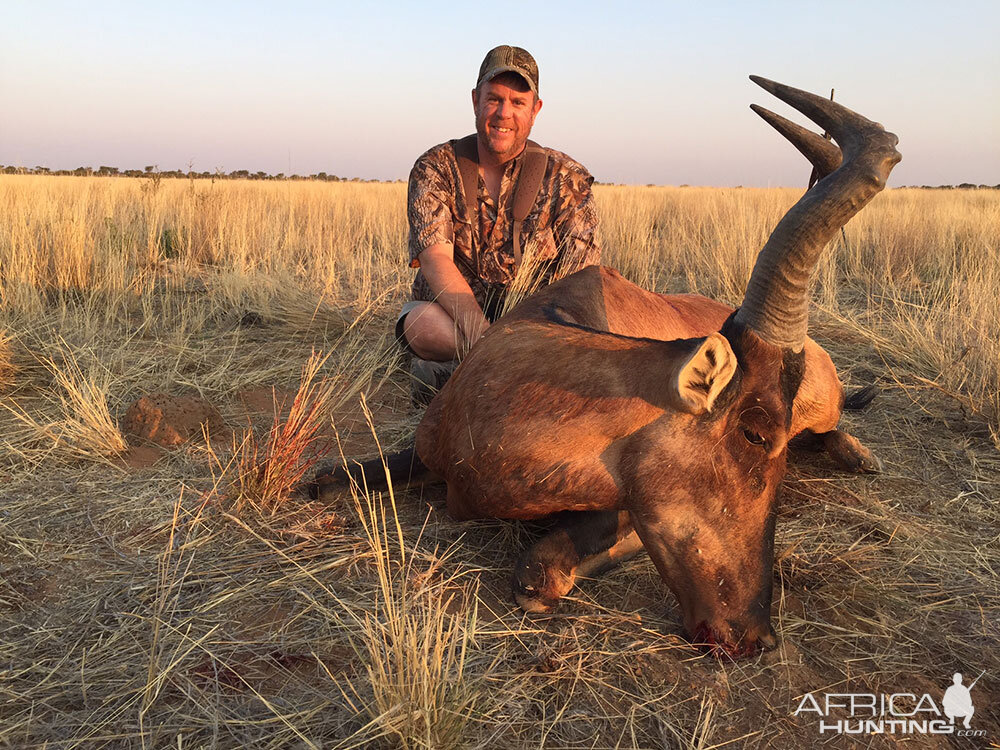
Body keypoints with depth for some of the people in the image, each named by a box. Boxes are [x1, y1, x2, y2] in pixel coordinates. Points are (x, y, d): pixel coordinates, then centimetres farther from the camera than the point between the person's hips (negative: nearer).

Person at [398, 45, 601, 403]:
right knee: (420, 321, -36)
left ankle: (445, 373, -20)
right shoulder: (435, 168, -3)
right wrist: (478, 331, -36)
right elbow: (436, 259, -17)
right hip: (448, 313, -1)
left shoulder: (565, 176, -2)